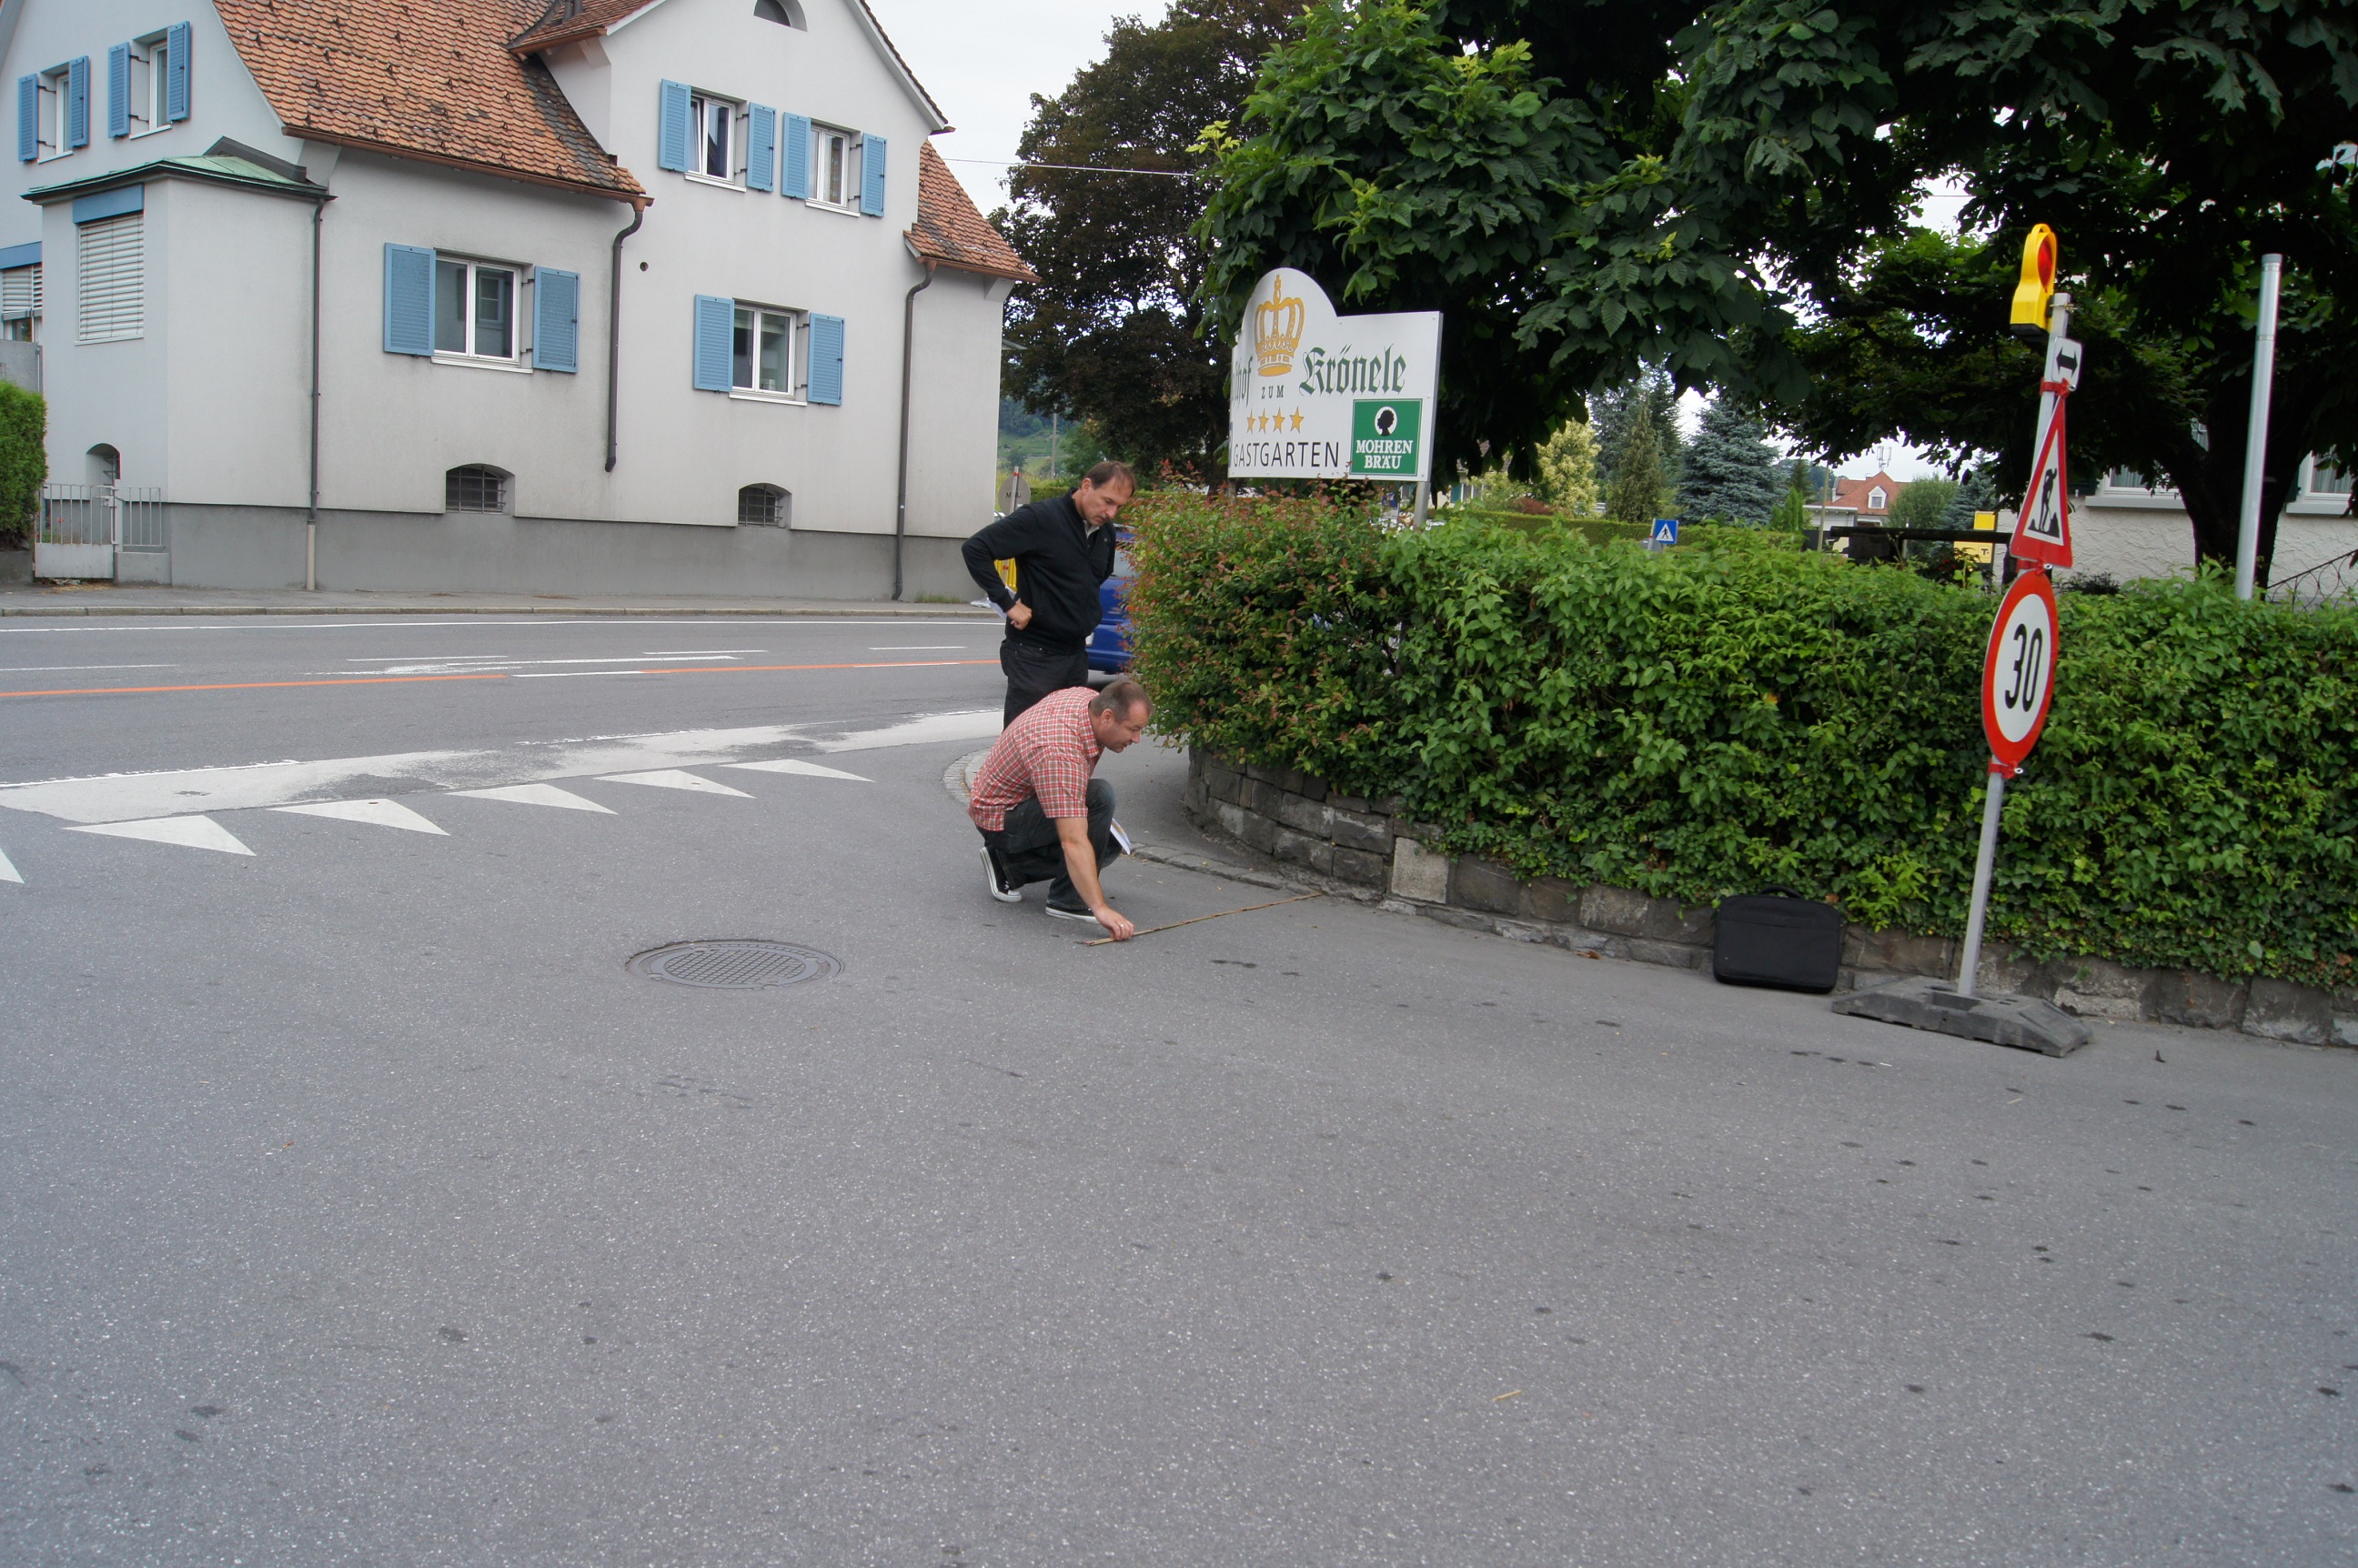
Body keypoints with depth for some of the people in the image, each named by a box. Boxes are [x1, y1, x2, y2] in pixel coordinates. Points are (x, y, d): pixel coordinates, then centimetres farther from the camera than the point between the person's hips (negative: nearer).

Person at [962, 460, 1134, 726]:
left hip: (1076, 652, 8)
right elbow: (975, 548, -18)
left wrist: (1091, 613, 14)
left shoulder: (1106, 531, 8)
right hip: (1034, 655, -7)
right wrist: (1007, 603, -18)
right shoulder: (1040, 518, -15)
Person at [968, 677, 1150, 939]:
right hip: (1000, 817, -10)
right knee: (1100, 797, -29)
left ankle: (1009, 865, 16)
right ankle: (1068, 899, -17)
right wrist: (1100, 908, -45)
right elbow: (1073, 842, -42)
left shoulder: (1087, 698, -9)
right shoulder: (1060, 753, -37)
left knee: (1109, 844, 11)